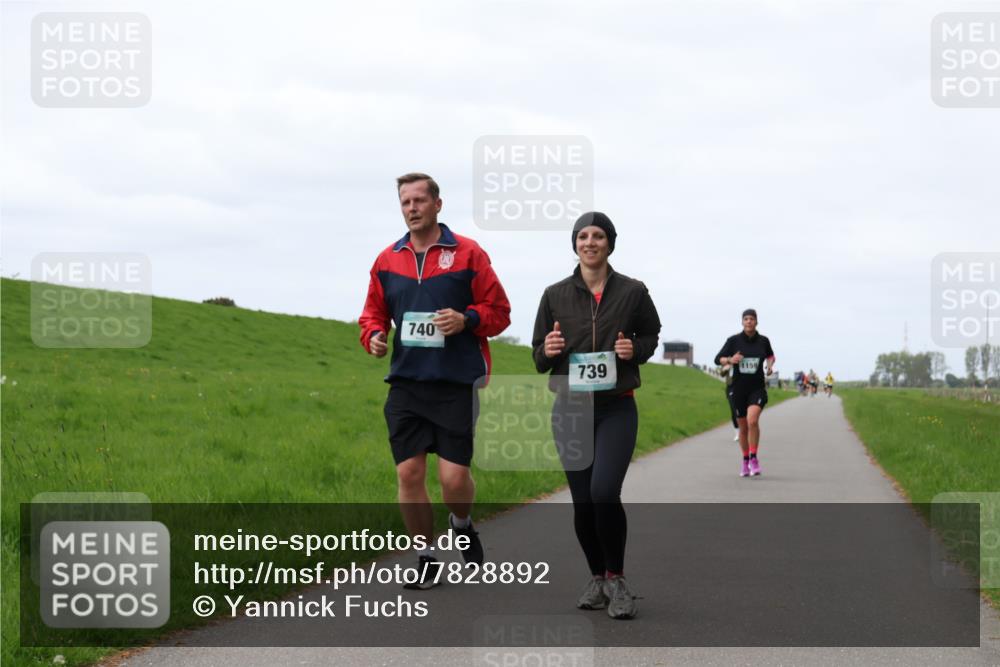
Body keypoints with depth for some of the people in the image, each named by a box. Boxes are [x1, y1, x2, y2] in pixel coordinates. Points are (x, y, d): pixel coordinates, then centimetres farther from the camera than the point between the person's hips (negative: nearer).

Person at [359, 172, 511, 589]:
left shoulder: (467, 254, 0)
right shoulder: (387, 261, 10)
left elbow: (499, 311, 2)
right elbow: (373, 314, 20)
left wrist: (467, 319, -16)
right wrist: (373, 336, -2)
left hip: (456, 383, -3)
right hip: (406, 384, 3)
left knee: (454, 477, -6)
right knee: (409, 474, -1)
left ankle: (462, 524, 28)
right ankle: (427, 561, 12)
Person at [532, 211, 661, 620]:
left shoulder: (632, 292, 0)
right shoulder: (556, 295, 4)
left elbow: (651, 334, 16)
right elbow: (539, 360, 10)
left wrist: (636, 350, -6)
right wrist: (548, 351, -13)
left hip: (616, 409, -2)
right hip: (569, 409, 2)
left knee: (604, 492, -19)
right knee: (582, 502, 3)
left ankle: (616, 579, -3)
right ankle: (597, 578, 22)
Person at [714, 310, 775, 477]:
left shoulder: (763, 341, 1)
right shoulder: (733, 340, -4)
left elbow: (770, 355, 21)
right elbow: (718, 359, -3)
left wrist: (770, 365, 0)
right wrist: (730, 360, -22)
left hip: (757, 389, -1)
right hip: (739, 389, 1)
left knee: (752, 420, -24)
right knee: (743, 427, 10)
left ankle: (754, 459, -13)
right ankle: (745, 461, 29)